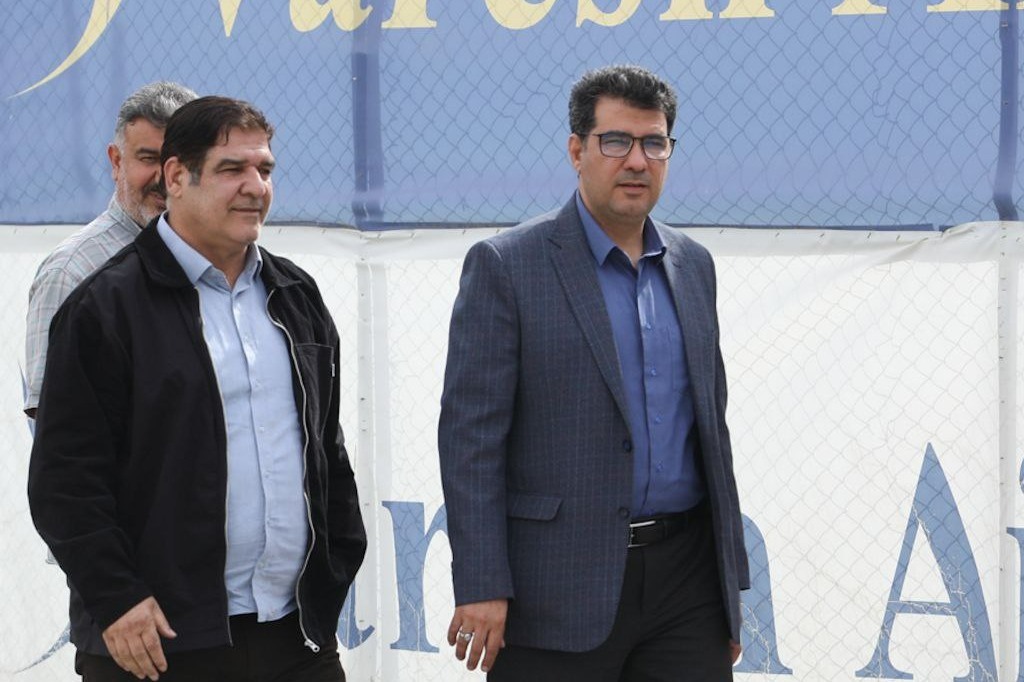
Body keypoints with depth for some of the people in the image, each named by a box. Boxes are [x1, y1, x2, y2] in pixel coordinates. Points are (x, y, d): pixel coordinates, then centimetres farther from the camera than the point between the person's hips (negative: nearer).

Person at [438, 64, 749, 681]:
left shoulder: (692, 266, 13)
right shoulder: (505, 265, -4)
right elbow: (470, 434, -8)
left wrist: (731, 581, 16)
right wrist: (480, 585, -14)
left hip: (686, 582, 5)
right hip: (559, 592, -5)